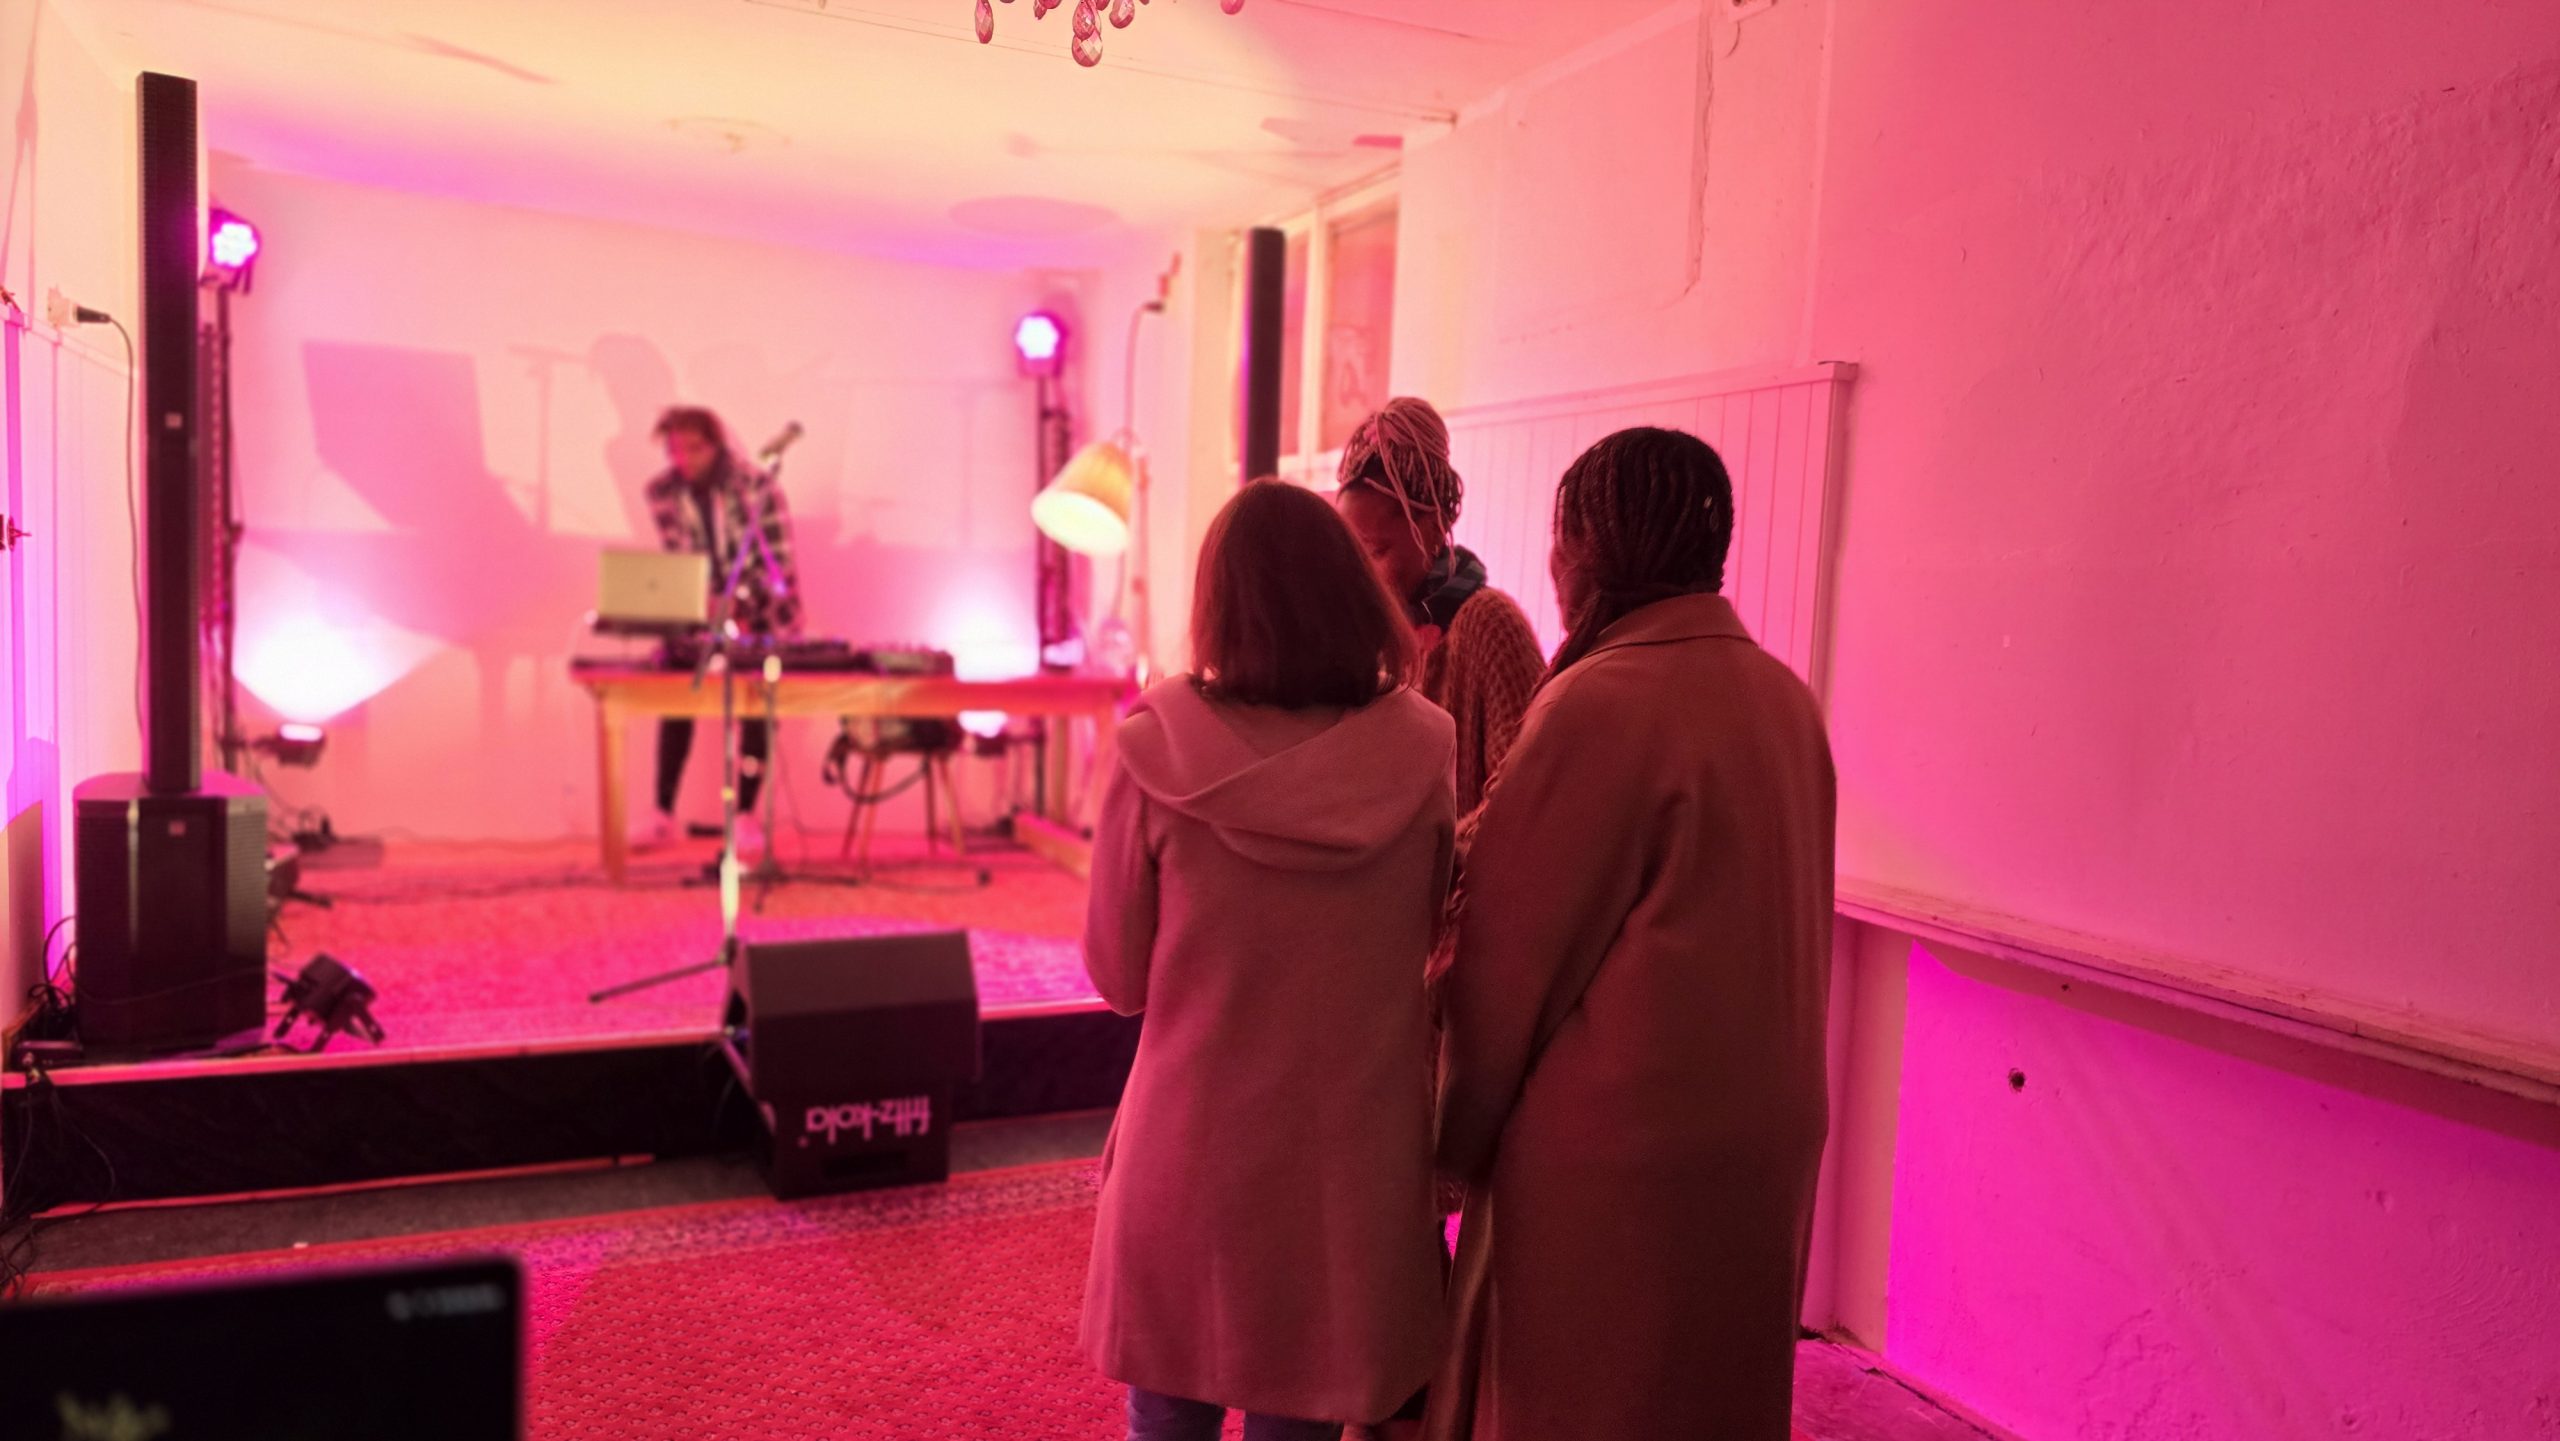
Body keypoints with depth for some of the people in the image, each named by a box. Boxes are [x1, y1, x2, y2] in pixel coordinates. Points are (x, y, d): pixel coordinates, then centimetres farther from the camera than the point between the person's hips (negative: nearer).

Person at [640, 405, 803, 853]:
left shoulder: (756, 485, -17)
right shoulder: (662, 492, -7)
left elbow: (778, 559, -17)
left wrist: (742, 610, -25)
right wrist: (709, 607, -22)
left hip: (761, 614, -3)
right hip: (701, 613, 3)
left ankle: (746, 816, 2)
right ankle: (663, 815, -1)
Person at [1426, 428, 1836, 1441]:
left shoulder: (1600, 703, -19)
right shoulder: (1786, 698, 4)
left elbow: (1510, 951, -14)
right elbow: (1786, 935, 10)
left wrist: (1458, 1142, -1)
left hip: (1613, 1154, -7)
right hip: (1767, 1141, 7)